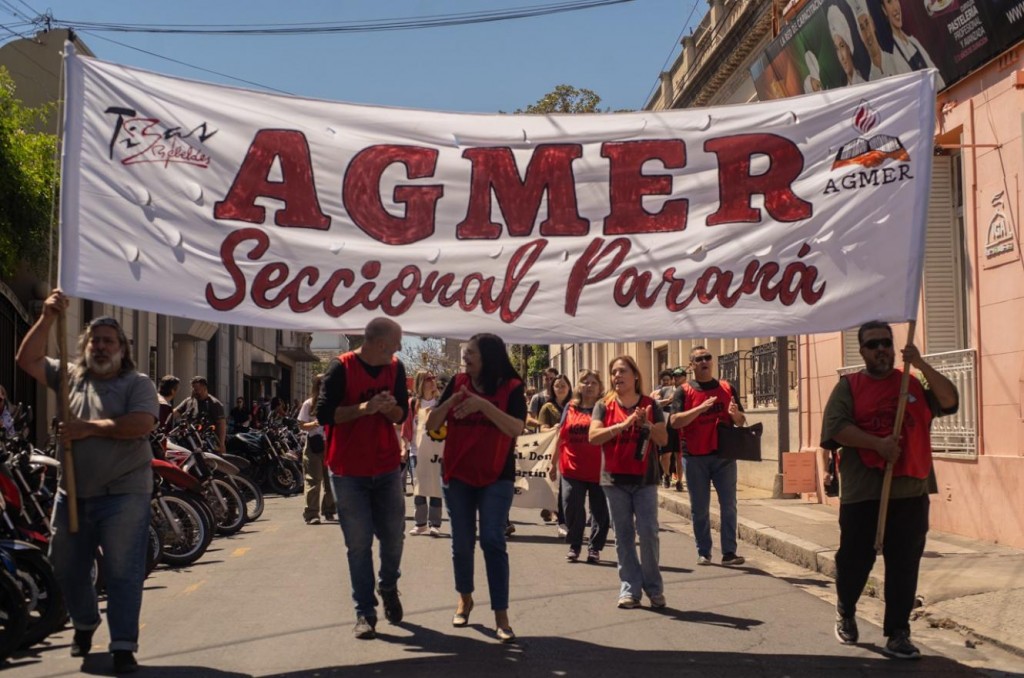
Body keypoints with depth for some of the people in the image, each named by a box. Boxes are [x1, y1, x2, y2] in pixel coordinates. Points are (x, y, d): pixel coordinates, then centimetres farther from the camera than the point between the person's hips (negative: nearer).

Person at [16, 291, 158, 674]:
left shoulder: (138, 384, -3)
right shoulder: (70, 376, 11)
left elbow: (141, 425, -18)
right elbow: (27, 360, 3)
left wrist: (88, 428, -17)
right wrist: (47, 318, -7)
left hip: (122, 494, -5)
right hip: (73, 493, 6)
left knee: (122, 572, -5)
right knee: (67, 566, 18)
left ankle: (123, 646, 2)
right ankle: (84, 623, 42)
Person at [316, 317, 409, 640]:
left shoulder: (395, 368, 4)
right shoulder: (341, 368, -10)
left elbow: (402, 414, 10)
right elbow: (323, 413, -14)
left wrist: (390, 408, -13)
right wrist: (364, 408, -25)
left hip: (387, 468, 4)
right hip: (348, 471, -4)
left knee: (393, 535, 8)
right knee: (359, 543, 0)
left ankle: (389, 586, 36)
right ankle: (365, 612, 9)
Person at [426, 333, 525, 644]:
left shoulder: (511, 387, -7)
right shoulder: (457, 383, 1)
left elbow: (516, 428, -21)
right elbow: (431, 425, -1)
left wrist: (483, 404, -29)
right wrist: (452, 399, -19)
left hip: (496, 477, -3)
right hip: (458, 475, 3)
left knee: (493, 542, -10)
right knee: (462, 543, 11)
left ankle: (501, 616, -7)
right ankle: (464, 598, 33)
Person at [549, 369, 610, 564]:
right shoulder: (571, 407, 7)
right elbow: (561, 436, 11)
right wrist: (554, 463, 10)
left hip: (598, 469, -2)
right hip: (572, 469, 2)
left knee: (600, 511, 4)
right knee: (572, 508, 4)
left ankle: (595, 548, 17)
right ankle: (574, 546, 19)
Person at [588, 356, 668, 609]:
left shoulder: (650, 405, 5)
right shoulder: (604, 406, 4)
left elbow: (663, 439, 1)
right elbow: (593, 437, -10)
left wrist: (646, 425, -17)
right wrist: (623, 424, -20)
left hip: (644, 478, 0)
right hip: (614, 479, 1)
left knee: (648, 532, -5)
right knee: (624, 535, 4)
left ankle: (654, 588, 9)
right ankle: (629, 589, 10)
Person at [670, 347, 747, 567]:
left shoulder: (726, 388, 9)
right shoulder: (684, 391, 2)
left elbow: (741, 421, 12)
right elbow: (675, 422, -10)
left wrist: (735, 414, -12)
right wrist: (700, 408, -21)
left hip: (724, 455, 2)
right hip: (695, 457, -2)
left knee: (729, 506, 0)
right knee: (699, 508, 4)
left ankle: (729, 552, 3)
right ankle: (703, 553, 12)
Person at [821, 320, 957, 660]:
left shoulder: (914, 384, 11)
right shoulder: (848, 386, 3)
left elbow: (950, 401, -3)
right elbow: (835, 427, -9)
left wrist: (922, 365, -12)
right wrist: (878, 443, -20)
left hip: (910, 492, 2)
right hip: (862, 492, -2)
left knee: (904, 566, 2)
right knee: (854, 559, 7)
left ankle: (897, 634, 9)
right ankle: (845, 612, 33)